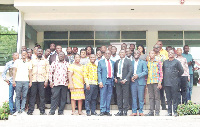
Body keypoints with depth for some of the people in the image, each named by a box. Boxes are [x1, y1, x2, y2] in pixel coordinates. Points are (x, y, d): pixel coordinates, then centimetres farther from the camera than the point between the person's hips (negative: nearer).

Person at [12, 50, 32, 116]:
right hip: (18, 81, -2)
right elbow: (14, 71, 5)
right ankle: (17, 110, 1)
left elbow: (30, 73, 13)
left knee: (24, 96, 1)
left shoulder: (29, 63, 14)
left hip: (26, 81, 2)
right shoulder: (17, 61, 9)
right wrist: (13, 81, -2)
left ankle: (23, 110, 5)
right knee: (18, 96, -2)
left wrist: (30, 82, 6)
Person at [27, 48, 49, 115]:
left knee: (42, 96, -2)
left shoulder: (45, 61, 12)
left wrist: (46, 81, -4)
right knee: (32, 95, -1)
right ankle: (30, 110, 3)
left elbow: (47, 72, 7)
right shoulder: (32, 61, 15)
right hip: (33, 80, 1)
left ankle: (42, 111, 2)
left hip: (42, 80, -1)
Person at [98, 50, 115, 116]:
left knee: (109, 97, 4)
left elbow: (113, 72, 16)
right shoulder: (101, 62, 7)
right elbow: (99, 72, 1)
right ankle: (102, 111, 0)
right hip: (104, 81, -3)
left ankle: (107, 111, 10)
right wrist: (100, 82, -9)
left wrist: (114, 79, 3)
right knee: (103, 96, -4)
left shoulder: (113, 62, 15)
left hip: (111, 81, 3)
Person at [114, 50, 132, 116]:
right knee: (119, 96, 4)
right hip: (118, 80, 4)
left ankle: (125, 111, 2)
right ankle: (120, 111, 9)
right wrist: (115, 77, 3)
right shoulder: (117, 62, 16)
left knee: (125, 96, -2)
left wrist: (125, 79, -13)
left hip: (125, 81, -4)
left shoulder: (128, 61, 2)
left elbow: (130, 71, -4)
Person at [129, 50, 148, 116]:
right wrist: (131, 77, -5)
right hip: (133, 82, 2)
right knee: (134, 97, 3)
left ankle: (141, 111, 5)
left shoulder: (143, 62, 6)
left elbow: (145, 71, -3)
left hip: (140, 82, -2)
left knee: (141, 98, -2)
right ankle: (134, 111, 8)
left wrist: (138, 75, -13)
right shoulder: (131, 62, 15)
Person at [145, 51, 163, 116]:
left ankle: (157, 111, -1)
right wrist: (146, 81, 9)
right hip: (149, 81, 4)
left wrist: (160, 83, -8)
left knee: (157, 97, -3)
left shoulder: (158, 62, 3)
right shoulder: (147, 63, 15)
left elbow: (161, 72, 0)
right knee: (151, 97, 5)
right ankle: (151, 111, 8)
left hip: (156, 81, -4)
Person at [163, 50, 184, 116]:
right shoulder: (165, 62, 14)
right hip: (166, 83, 4)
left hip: (174, 83, -4)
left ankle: (175, 111, 1)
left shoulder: (176, 62, 2)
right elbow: (163, 70, 22)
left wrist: (177, 76, 6)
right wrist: (164, 78, 13)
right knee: (168, 98, 7)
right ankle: (169, 112, 12)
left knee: (175, 98, -3)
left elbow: (181, 71, 3)